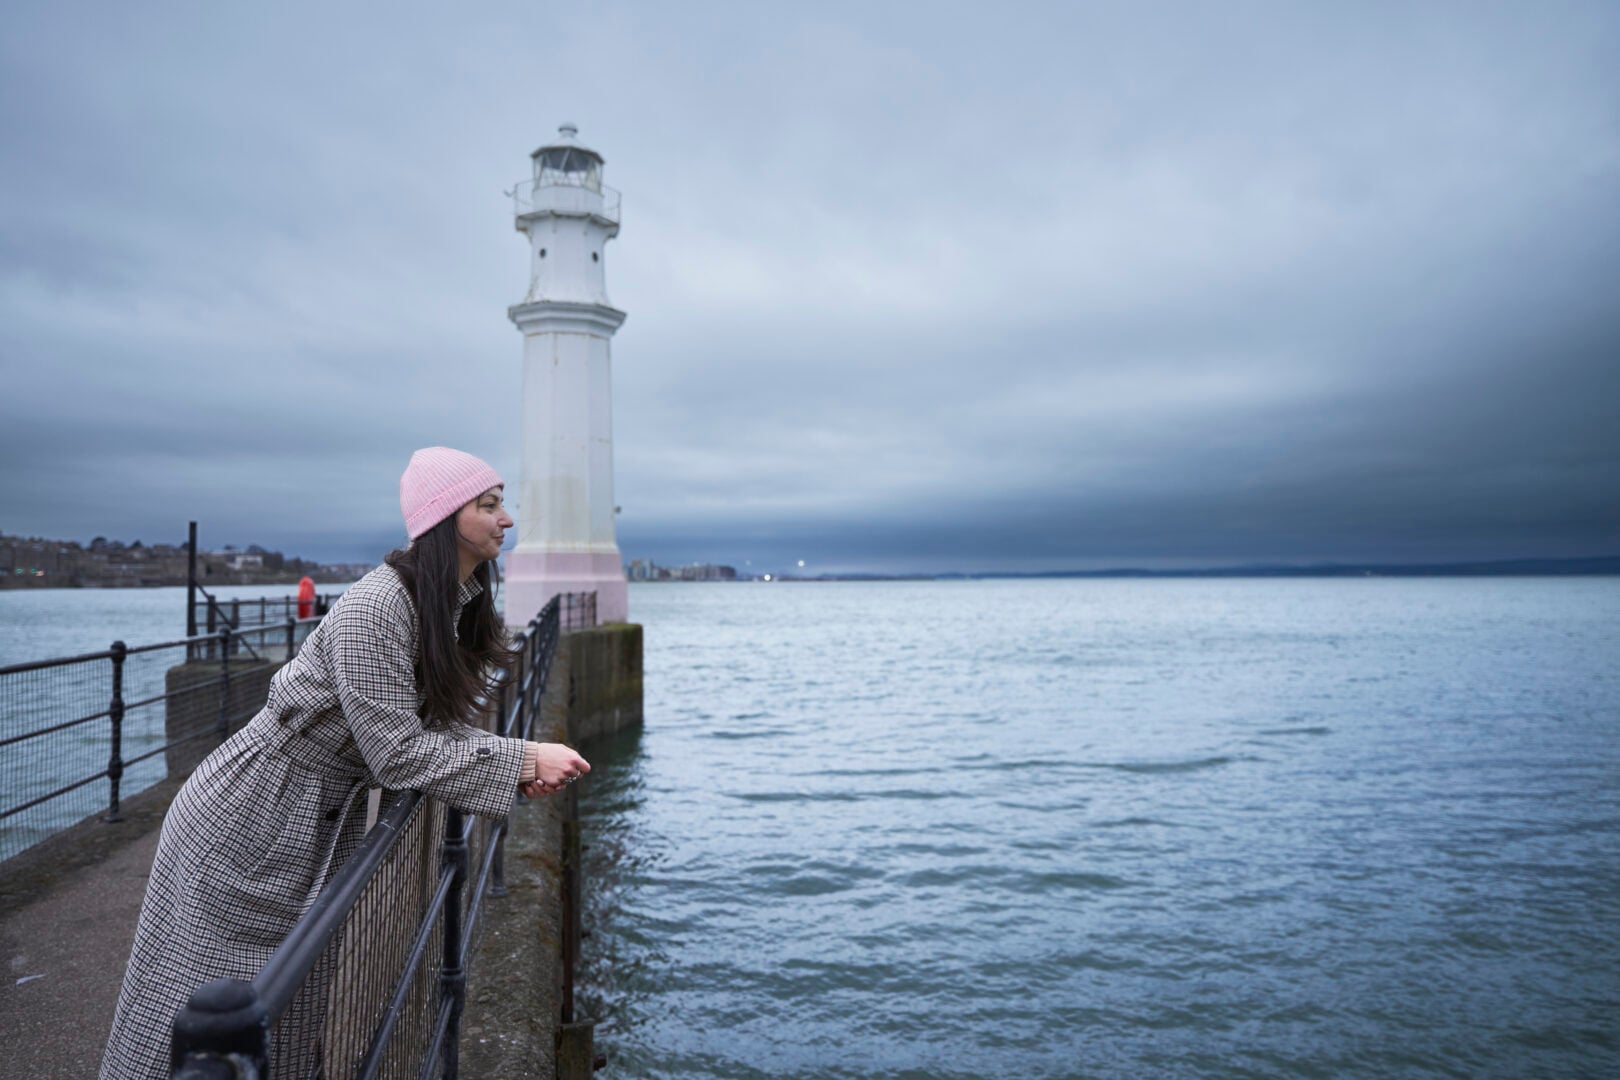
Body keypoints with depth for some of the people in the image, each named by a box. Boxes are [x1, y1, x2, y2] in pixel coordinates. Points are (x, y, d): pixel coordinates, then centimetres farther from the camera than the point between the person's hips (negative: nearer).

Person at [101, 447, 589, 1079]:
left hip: (327, 826, 8)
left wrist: (524, 768, -12)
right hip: (249, 825, -8)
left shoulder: (454, 606, 0)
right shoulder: (374, 608, -28)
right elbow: (397, 754, -28)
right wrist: (522, 758, -24)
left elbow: (443, 725, 4)